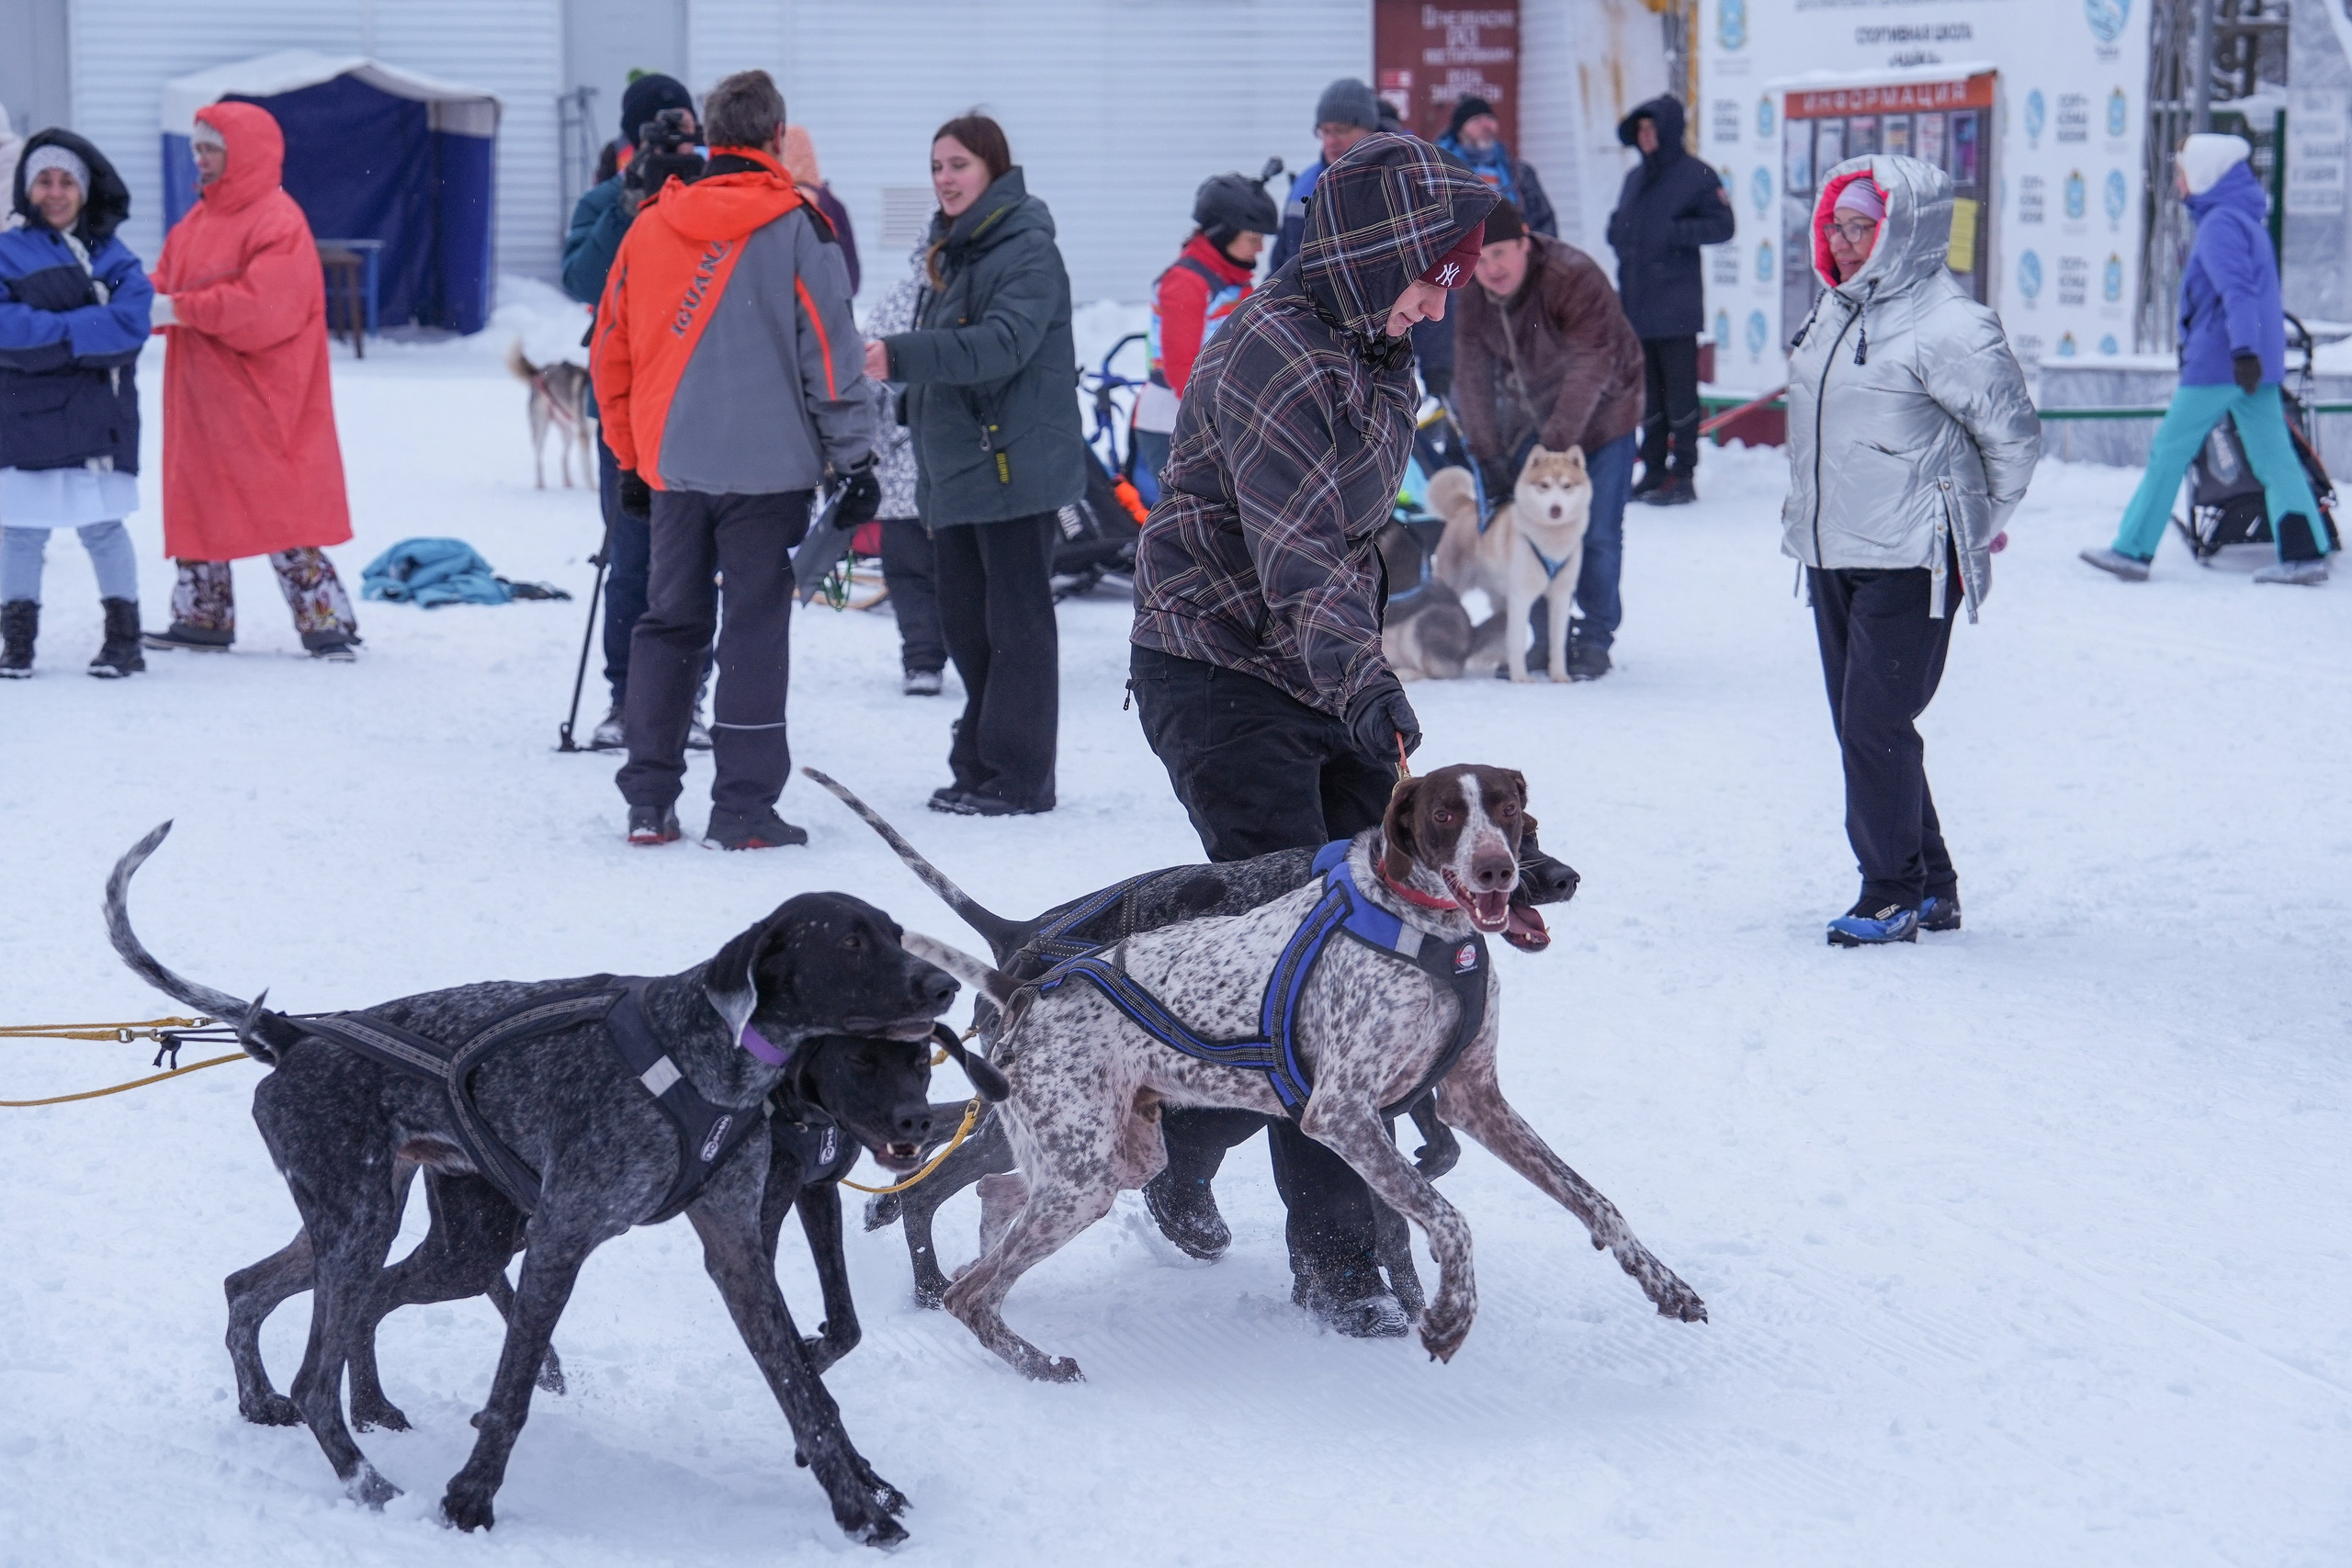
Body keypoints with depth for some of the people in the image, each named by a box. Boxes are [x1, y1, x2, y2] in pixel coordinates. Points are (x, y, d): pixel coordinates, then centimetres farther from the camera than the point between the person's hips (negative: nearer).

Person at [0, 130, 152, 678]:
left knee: (102, 527, 1)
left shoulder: (114, 257, 6)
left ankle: (124, 637, 11)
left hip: (99, 417, 0)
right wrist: (77, 330, -15)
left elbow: (131, 322, -11)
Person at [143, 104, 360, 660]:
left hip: (261, 400, -9)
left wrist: (179, 309, -22)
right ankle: (202, 618, 21)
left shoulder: (278, 221, -13)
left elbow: (262, 304, -23)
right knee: (198, 503, 12)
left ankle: (328, 624, -4)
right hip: (201, 397, 9)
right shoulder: (198, 220, 14)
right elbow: (169, 283, 14)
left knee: (284, 511, -8)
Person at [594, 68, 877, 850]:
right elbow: (831, 353, -7)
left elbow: (611, 354, 11)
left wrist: (630, 458, 20)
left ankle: (649, 800, 12)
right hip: (768, 469, -4)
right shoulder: (796, 230, -7)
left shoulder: (650, 228, 5)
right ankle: (745, 806, 0)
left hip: (674, 468, 4)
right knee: (755, 631, 1)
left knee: (668, 624, 13)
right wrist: (854, 460, -1)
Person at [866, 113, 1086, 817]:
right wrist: (928, 475, 22)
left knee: (1016, 623, -5)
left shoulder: (1028, 250, -11)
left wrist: (901, 356, -37)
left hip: (1016, 468, -9)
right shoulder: (953, 251, 18)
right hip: (957, 469, 9)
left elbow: (1001, 344, -27)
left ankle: (1018, 777, -1)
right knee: (965, 623, 12)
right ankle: (979, 766, 20)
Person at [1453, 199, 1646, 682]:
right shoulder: (1474, 296, -11)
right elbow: (1473, 379, -7)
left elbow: (1590, 370, -31)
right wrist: (1489, 458, -13)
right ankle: (1548, 640, 9)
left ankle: (1595, 641, 5)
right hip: (1533, 415, 5)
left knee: (1596, 532, -7)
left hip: (1599, 411, -5)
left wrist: (1554, 448, -34)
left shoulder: (1574, 278, -30)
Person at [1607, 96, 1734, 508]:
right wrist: (1617, 232, 7)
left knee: (1679, 390, -4)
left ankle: (1682, 476, -3)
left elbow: (1722, 225, -9)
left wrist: (1676, 232, -17)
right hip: (1636, 302, 7)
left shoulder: (1695, 175, -5)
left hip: (1676, 306, -7)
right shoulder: (1635, 177, 17)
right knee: (1650, 389, 11)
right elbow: (1622, 223, 29)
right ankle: (1654, 470, 16)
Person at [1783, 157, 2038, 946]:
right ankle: (1931, 889, 22)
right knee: (1858, 726, 11)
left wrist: (1973, 528, 0)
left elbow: (2013, 434, -10)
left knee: (1876, 726, -10)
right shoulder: (1835, 311, 10)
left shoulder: (1947, 326, -16)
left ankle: (1894, 895, 3)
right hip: (1832, 557, 9)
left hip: (1909, 563, -9)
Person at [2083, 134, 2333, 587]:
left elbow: (2236, 290, -24)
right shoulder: (2248, 221, 18)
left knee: (2169, 451, 0)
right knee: (2274, 458, 3)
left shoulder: (2220, 223, -12)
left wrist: (2242, 349, -33)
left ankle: (2132, 551, 4)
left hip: (2216, 363, -9)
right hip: (2259, 362, 9)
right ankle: (2306, 553, -6)